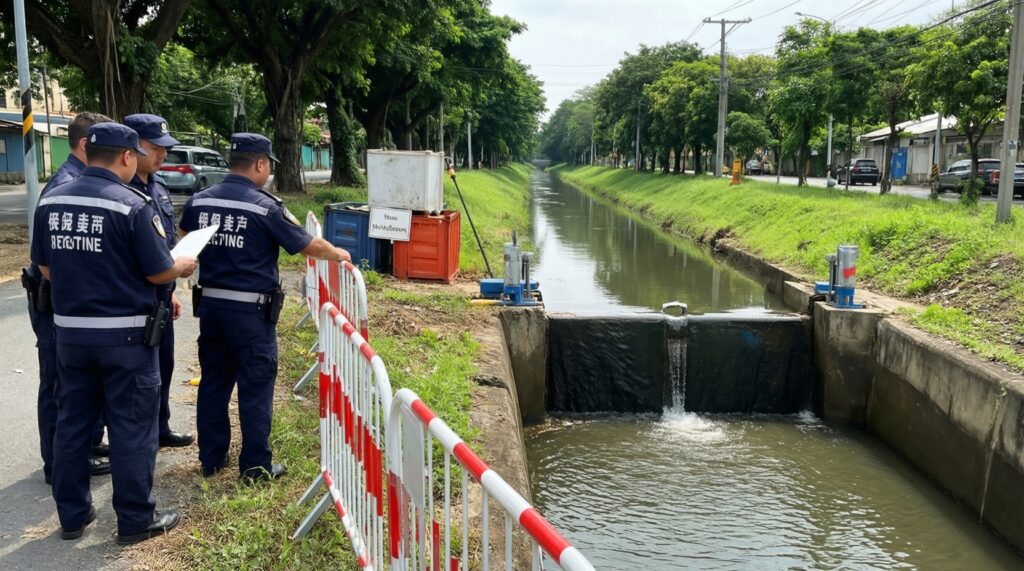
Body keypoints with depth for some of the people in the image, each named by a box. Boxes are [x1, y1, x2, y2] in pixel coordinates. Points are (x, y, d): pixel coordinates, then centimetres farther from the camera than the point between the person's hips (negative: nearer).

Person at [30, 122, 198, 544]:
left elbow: (45, 267, 11)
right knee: (131, 427, 5)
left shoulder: (51, 201, 3)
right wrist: (185, 266, 9)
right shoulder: (132, 204, -16)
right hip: (125, 335, -6)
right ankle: (136, 520, 15)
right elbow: (158, 273, -12)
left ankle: (72, 515, 26)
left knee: (72, 422, 15)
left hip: (69, 331, 6)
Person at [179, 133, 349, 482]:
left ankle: (211, 459, 26)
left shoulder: (198, 201, 3)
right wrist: (338, 254, 11)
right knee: (255, 390, 4)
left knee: (213, 383, 16)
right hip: (250, 311, -6)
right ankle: (255, 467, 12)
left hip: (210, 305, 6)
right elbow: (309, 246, -8)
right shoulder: (266, 207, -15)